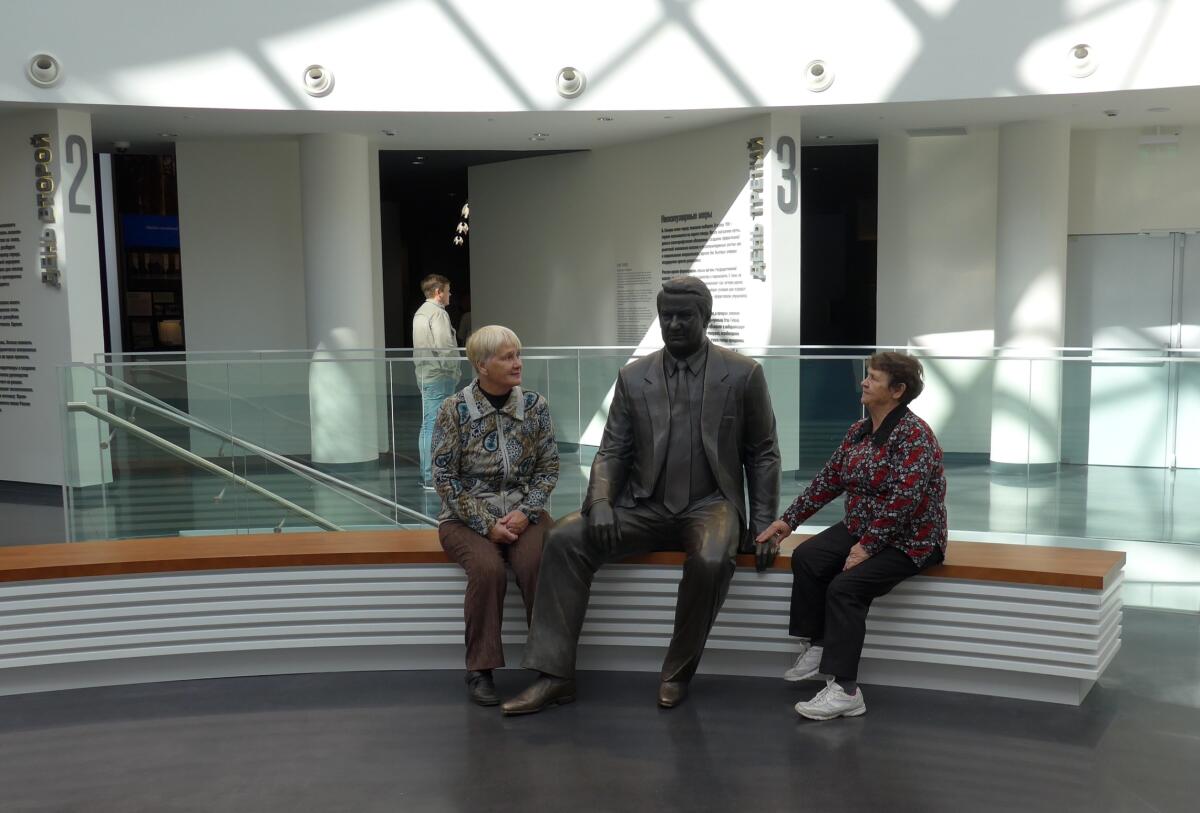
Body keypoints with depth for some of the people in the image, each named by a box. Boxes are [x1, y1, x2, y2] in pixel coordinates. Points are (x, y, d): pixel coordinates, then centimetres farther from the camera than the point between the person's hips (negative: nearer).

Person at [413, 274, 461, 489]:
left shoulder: (419, 313, 18)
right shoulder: (438, 313, -13)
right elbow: (444, 346, -21)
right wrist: (453, 370, -8)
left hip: (424, 375, 10)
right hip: (439, 375, -10)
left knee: (427, 425, 13)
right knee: (435, 426, -9)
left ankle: (426, 474, 19)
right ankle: (433, 478, -8)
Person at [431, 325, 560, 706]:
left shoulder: (535, 406, 2)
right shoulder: (454, 410, -6)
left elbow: (548, 467, 4)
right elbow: (445, 478, -6)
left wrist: (525, 513, -11)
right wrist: (486, 524, -13)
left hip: (523, 513, 2)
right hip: (467, 517, -2)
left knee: (541, 564, -29)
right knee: (487, 568, -31)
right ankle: (480, 670, -16)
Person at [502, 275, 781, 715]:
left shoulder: (743, 373, 0)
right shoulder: (633, 377, 6)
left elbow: (763, 454, 3)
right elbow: (612, 452, 4)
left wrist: (763, 524, -5)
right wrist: (600, 502, -16)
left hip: (710, 504, -2)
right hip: (645, 506, 3)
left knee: (711, 560, -36)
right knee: (565, 538, -21)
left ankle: (678, 672, -11)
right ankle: (554, 674, -15)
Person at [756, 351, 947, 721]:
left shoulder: (914, 434, -18)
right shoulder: (859, 431, 8)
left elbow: (904, 499, -25)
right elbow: (829, 479, 11)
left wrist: (867, 547, -25)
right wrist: (789, 520, 6)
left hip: (907, 540, -8)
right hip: (861, 528, 8)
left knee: (845, 586, -26)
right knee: (806, 557, -14)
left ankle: (844, 690, -23)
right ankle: (816, 647, -2)